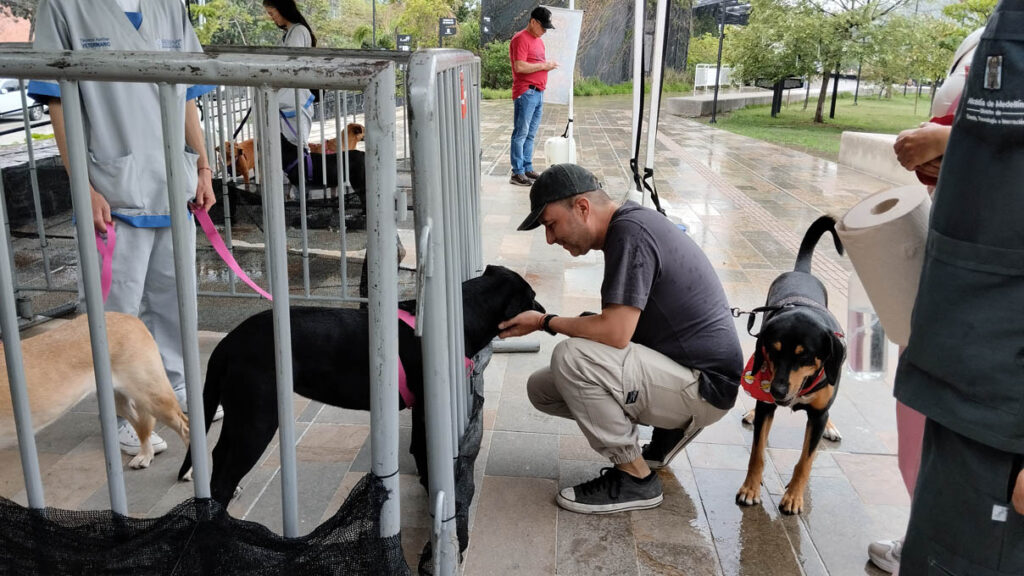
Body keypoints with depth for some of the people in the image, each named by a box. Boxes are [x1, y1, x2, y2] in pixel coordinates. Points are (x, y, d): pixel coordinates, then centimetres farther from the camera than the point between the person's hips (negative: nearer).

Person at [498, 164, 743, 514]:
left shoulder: (630, 232, -21)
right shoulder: (627, 224, 9)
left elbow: (615, 333, -29)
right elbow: (619, 327, 15)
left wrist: (544, 322, -13)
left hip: (704, 385, -10)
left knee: (570, 357, -27)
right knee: (543, 389, 5)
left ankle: (635, 479, -9)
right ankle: (669, 427, 12)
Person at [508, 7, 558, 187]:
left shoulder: (538, 40, 20)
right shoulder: (521, 39, -9)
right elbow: (519, 66, -19)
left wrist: (548, 64, 8)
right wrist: (544, 65, -13)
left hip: (538, 93, 9)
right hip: (526, 93, -9)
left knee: (530, 134, 12)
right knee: (521, 134, -6)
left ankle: (527, 169, 17)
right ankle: (517, 173, -4)